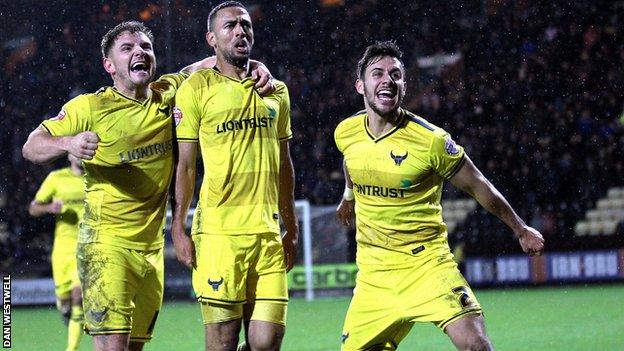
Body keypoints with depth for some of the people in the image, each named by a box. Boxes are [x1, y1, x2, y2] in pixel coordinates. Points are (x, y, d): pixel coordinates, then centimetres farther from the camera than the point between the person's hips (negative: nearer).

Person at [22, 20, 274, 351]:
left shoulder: (167, 95, 6)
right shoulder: (90, 107, -6)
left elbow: (209, 64, 20)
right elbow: (31, 147, -3)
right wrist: (68, 143, -24)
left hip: (151, 247, 5)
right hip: (107, 245, -5)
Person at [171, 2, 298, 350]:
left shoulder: (276, 91, 17)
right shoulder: (197, 88, 2)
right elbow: (185, 164, 1)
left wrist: (292, 229, 21)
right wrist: (179, 228, -5)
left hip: (268, 231, 4)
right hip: (219, 230, -4)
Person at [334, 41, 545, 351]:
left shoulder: (430, 140, -14)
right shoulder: (345, 133, -1)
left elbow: (476, 185, 0)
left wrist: (520, 229, 9)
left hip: (427, 264, -4)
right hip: (372, 274, 4)